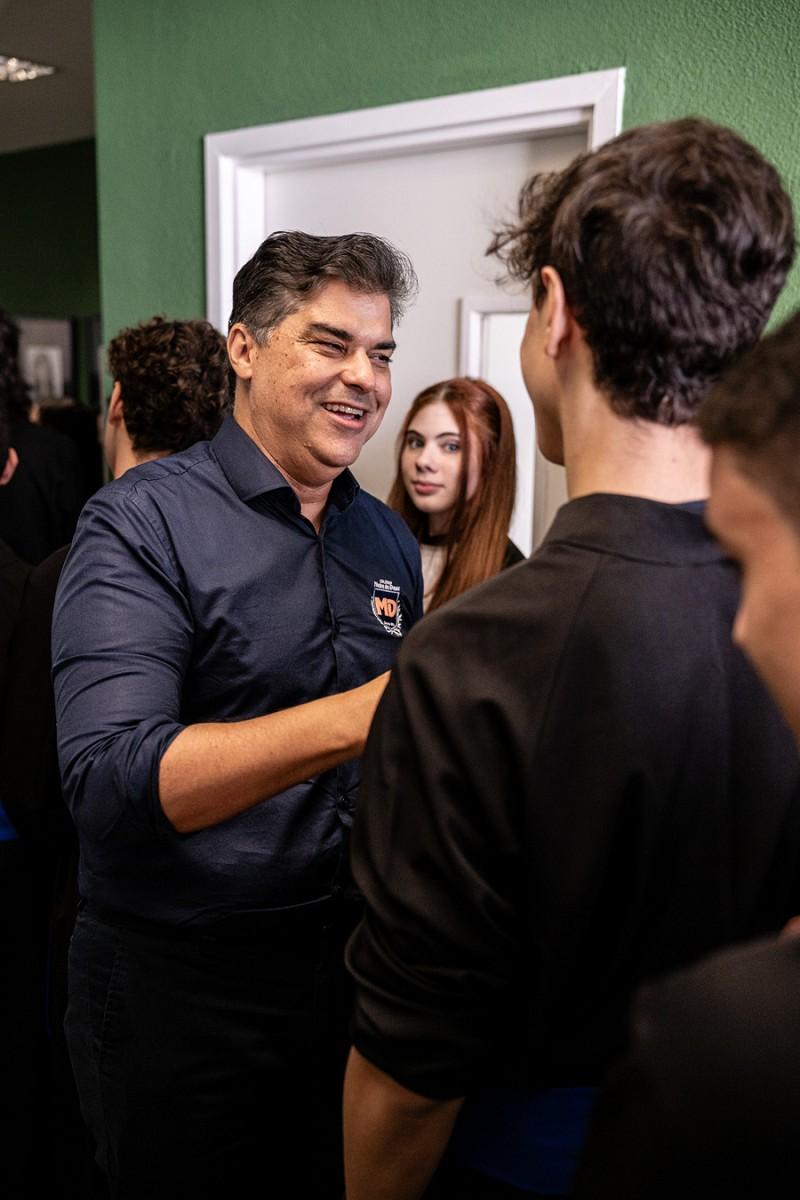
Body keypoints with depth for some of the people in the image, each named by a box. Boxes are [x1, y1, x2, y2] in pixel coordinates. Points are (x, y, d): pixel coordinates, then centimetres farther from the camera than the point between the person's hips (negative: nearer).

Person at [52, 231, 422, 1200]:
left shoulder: (388, 540, 4)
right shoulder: (143, 523, -15)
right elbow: (107, 782, -28)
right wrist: (354, 716, -39)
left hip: (349, 970, 6)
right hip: (179, 985, -5)